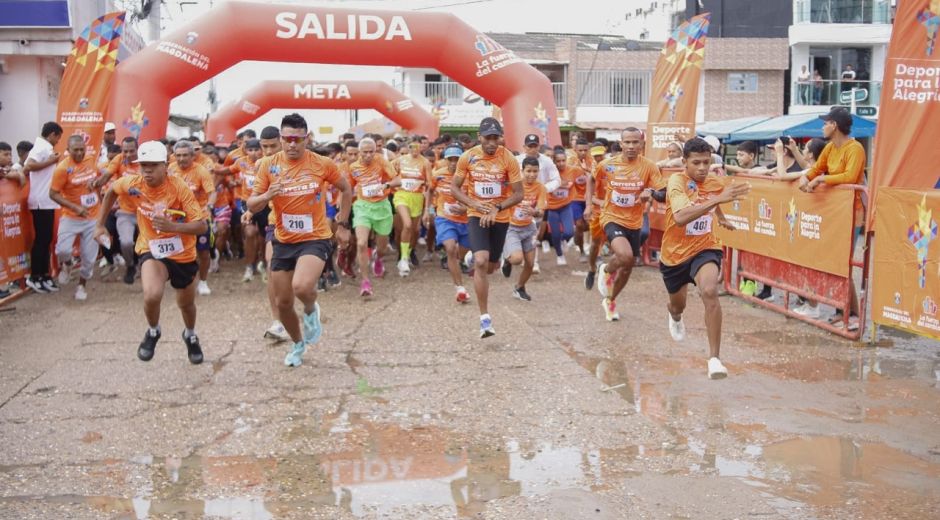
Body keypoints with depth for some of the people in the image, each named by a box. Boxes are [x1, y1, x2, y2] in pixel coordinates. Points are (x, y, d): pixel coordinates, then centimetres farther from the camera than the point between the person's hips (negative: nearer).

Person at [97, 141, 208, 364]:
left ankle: (190, 336, 56)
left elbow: (202, 226, -24)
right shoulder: (132, 185, -14)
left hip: (183, 254, 0)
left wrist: (172, 226, -40)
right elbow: (111, 191, 10)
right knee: (152, 295, -29)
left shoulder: (179, 188, -23)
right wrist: (100, 224, 12)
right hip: (152, 251, 0)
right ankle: (153, 332, 4)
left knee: (186, 304, 21)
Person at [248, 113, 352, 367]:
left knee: (301, 287, -31)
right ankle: (298, 344, 40)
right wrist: (267, 196, -25)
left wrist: (343, 225, 9)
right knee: (283, 303, 11)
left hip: (315, 239, -3)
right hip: (283, 241, 3)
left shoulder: (322, 164, -9)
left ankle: (311, 311, 7)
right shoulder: (268, 165, -5)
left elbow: (345, 188, 9)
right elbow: (251, 205, -3)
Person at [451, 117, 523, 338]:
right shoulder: (468, 157, -9)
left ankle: (473, 257, 54)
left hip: (500, 217, 1)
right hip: (477, 215, -1)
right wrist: (474, 204, -16)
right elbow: (454, 188, 0)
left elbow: (518, 194, -9)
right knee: (481, 262, -21)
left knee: (491, 266, 15)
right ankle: (485, 318, -13)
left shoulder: (508, 159, -12)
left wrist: (497, 208, -23)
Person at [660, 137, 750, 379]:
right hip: (674, 253, -1)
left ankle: (714, 358, -25)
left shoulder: (714, 183, -6)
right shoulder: (677, 181, -23)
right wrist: (718, 199, -48)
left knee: (710, 292, -30)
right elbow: (680, 217, -43)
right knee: (678, 304, 21)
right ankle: (675, 317, 64)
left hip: (705, 249, 1)